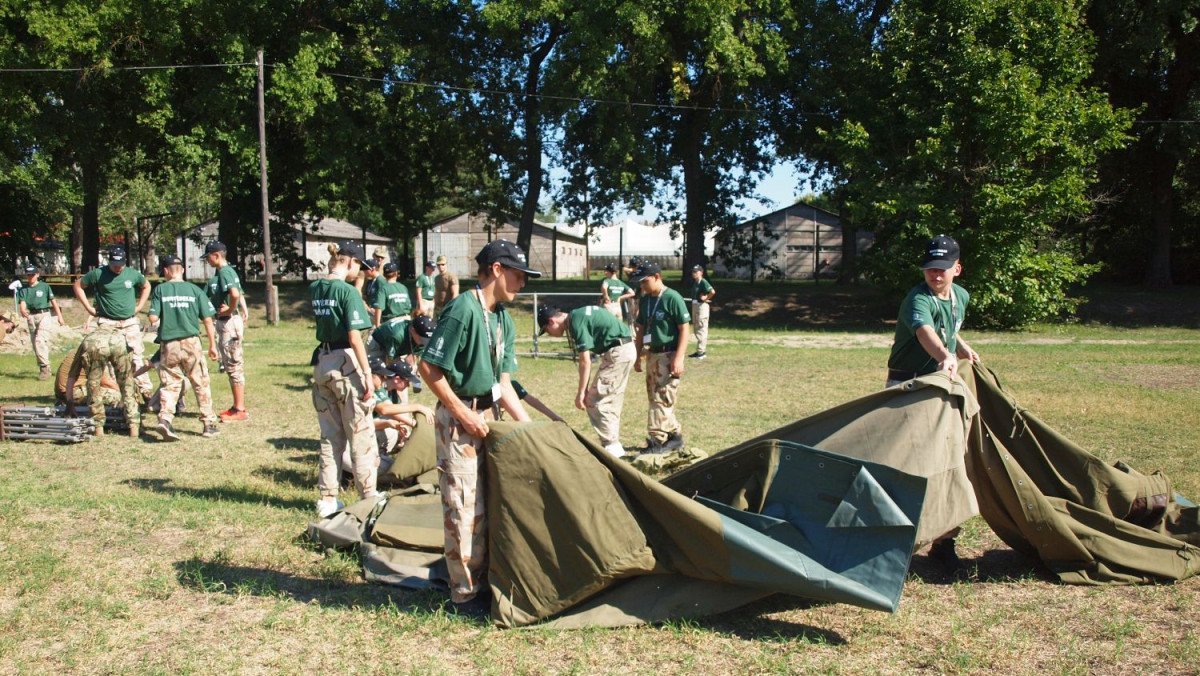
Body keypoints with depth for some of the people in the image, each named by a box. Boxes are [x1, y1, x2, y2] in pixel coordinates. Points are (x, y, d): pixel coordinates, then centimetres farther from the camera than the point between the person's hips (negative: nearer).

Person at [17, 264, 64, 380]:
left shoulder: (44, 286, 0)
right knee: (35, 342, 9)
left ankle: (44, 367, -21)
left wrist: (60, 316, -2)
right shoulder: (23, 289, 7)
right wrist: (23, 311, -27)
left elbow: (53, 301, 1)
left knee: (40, 340, -20)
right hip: (31, 317, 5)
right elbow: (22, 303, -4)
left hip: (44, 315, -5)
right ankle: (44, 369, 19)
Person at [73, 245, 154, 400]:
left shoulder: (133, 274, 3)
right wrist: (88, 307, 2)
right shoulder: (98, 274, -4)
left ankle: (145, 390, 6)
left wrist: (139, 306, 13)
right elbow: (78, 285, 8)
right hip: (107, 323, -2)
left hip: (130, 322, 2)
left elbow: (146, 286, 22)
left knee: (137, 356, 1)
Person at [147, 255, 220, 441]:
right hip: (191, 342, 0)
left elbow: (153, 319, -4)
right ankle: (209, 424, 11)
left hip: (168, 344, 0)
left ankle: (165, 418, -11)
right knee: (201, 384, 9)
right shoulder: (195, 290, 2)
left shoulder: (160, 290, 2)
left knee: (169, 385, 9)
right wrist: (212, 345, 9)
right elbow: (207, 320, 1)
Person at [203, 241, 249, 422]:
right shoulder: (227, 271, 14)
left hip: (229, 322, -10)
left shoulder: (224, 272, -16)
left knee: (234, 365, -6)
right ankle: (238, 406, 23)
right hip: (224, 323, 10)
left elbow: (235, 294, -33)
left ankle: (240, 410, -2)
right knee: (231, 366, 15)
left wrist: (229, 310, -19)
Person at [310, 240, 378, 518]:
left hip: (322, 362, 7)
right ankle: (369, 498, 9)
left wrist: (334, 261, 22)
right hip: (345, 362, -7)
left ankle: (327, 499, 19)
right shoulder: (347, 291, -14)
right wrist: (367, 374, -18)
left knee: (330, 436, 15)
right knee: (361, 436, 2)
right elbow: (354, 336, -19)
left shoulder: (315, 288, 6)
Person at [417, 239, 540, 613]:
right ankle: (466, 592, 11)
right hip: (460, 418, -9)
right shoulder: (462, 310, -18)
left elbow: (503, 382, 12)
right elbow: (429, 368, -19)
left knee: (489, 501, 16)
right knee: (465, 506, -1)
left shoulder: (504, 320, 9)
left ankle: (486, 578, 29)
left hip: (489, 416, 9)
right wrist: (464, 414, -16)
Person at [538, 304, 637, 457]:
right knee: (611, 401, 17)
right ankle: (614, 445, 23)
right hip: (628, 349, 10)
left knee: (595, 403, -4)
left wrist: (581, 392, -8)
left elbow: (585, 361, -14)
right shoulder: (579, 315, 14)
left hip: (617, 352, -10)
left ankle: (611, 448, 0)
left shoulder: (576, 322, -14)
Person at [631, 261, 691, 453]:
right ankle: (675, 435, 23)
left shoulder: (673, 298, -13)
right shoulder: (645, 300, 9)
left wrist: (678, 358, -20)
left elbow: (684, 329, -15)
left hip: (668, 355, -8)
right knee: (655, 398, 13)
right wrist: (638, 356, 15)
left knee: (662, 399, -9)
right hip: (652, 354, 8)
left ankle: (656, 441, -7)